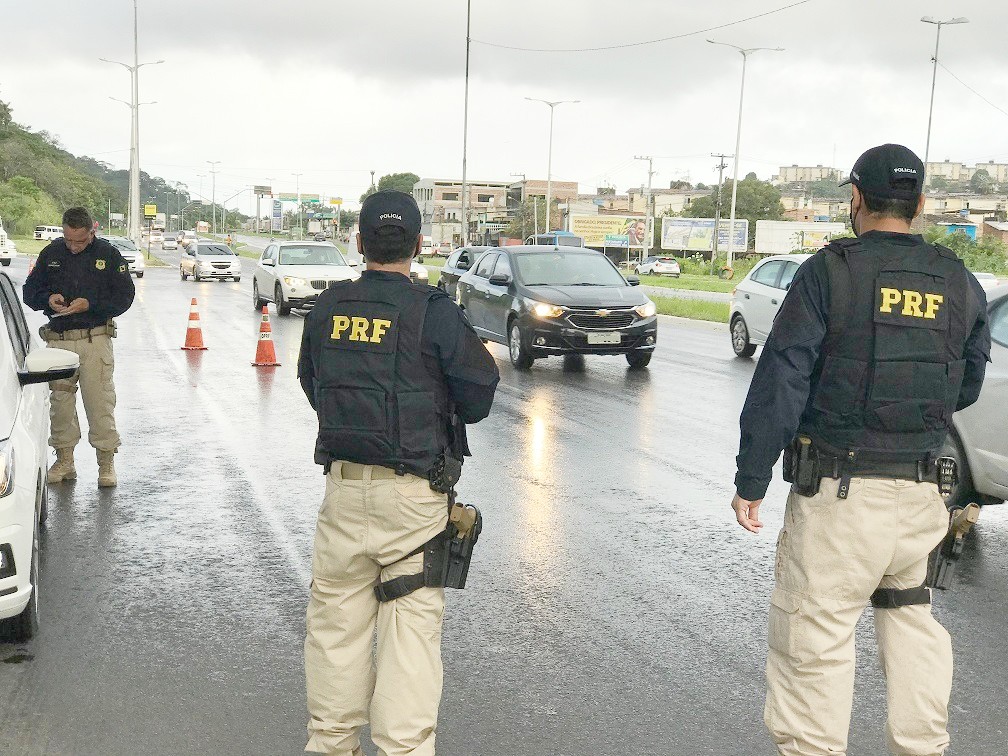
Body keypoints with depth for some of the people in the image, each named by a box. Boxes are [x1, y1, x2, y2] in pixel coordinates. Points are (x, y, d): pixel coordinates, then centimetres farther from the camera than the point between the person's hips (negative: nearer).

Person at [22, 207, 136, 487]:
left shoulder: (109, 254, 1)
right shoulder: (50, 254, 8)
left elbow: (125, 296, -1)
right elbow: (30, 291, 15)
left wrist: (89, 304, -14)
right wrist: (48, 299, -7)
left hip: (96, 340, -3)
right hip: (58, 340, 3)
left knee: (100, 401, -4)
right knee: (60, 401, 7)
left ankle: (106, 462, 6)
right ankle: (64, 460, 19)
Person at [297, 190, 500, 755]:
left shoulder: (326, 309, 2)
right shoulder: (435, 313, -11)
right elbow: (478, 400, -5)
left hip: (343, 486, 4)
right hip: (414, 494, -4)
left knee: (336, 617, 15)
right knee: (412, 624, 4)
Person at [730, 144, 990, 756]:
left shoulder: (830, 271, -8)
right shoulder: (960, 284, 7)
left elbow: (779, 383, -12)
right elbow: (966, 390, 16)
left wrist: (751, 481, -7)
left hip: (838, 493, -5)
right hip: (921, 495, 6)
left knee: (813, 639, 1)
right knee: (912, 620, 23)